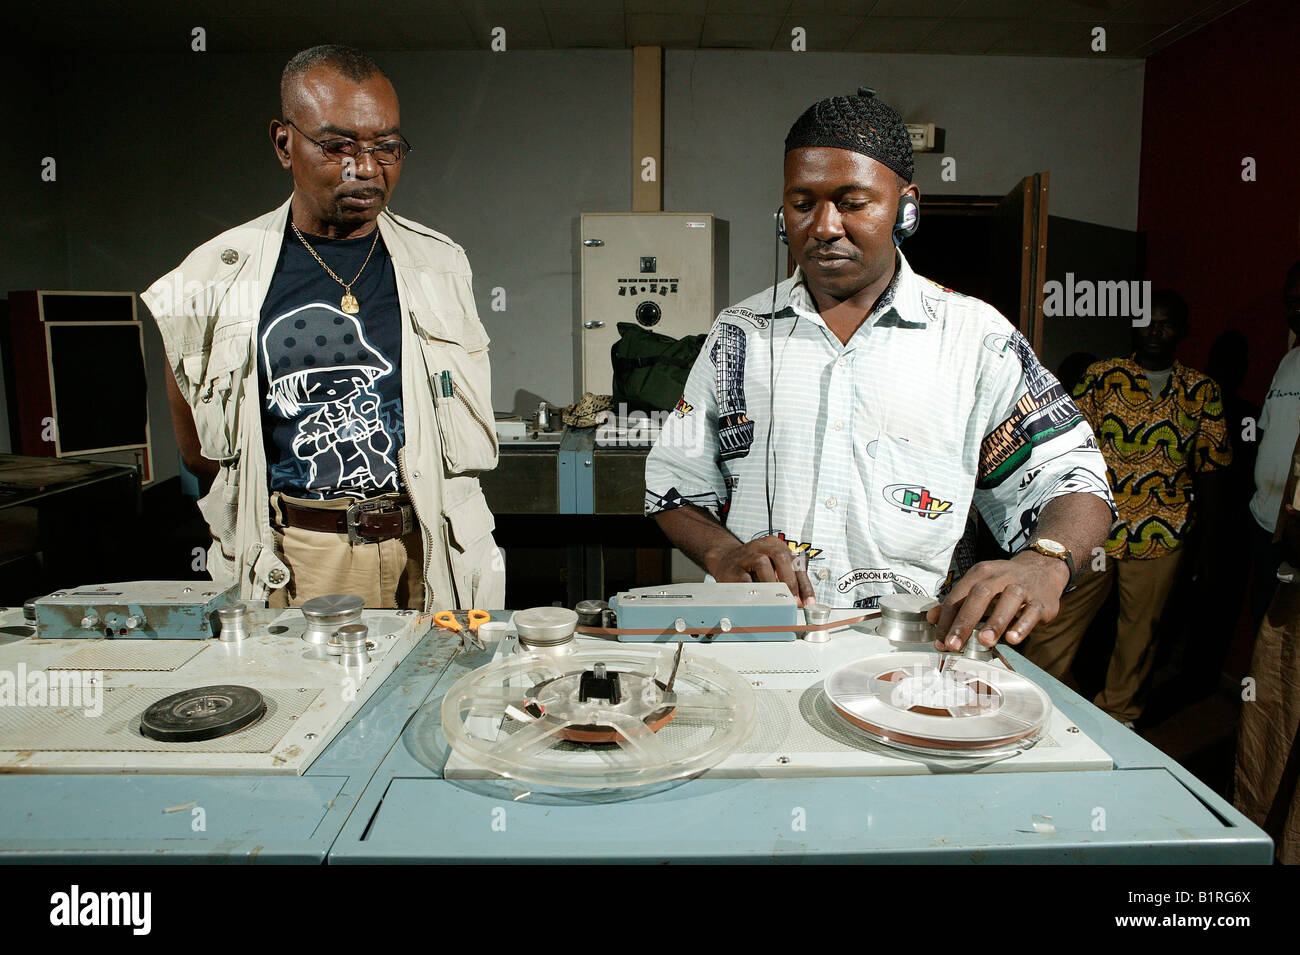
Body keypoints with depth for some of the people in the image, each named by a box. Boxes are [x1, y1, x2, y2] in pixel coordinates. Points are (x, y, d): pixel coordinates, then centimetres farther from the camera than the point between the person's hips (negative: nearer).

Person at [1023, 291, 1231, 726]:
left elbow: (1210, 469, 8)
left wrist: (1209, 544, 6)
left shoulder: (1202, 391, 7)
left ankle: (1117, 715, 30)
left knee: (1139, 632, 12)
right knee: (1060, 622, 2)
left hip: (1161, 537, 2)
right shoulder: (1101, 376, 1)